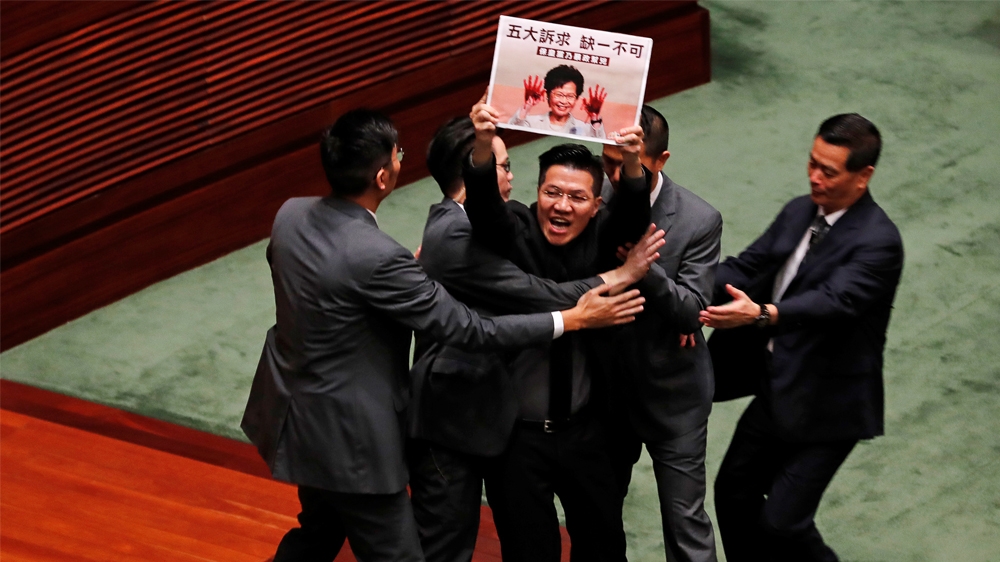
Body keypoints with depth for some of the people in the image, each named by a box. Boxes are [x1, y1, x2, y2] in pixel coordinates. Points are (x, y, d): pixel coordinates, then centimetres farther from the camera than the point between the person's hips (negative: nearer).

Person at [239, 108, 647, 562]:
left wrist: (409, 266, 13)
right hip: (345, 436, -8)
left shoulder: (290, 215, -9)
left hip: (291, 413, 8)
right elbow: (464, 329, -24)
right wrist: (573, 319, -18)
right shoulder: (375, 258, -31)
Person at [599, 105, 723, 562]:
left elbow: (692, 309, -22)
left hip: (671, 391, -4)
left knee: (685, 517, 1)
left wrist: (644, 265, -36)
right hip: (606, 384, 4)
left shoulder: (699, 221, -17)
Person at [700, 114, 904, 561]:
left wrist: (760, 314, -50)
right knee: (734, 492, 18)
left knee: (780, 522, -8)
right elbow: (748, 266, 2)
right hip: (777, 390, 8)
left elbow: (834, 301, -35)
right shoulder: (799, 212, 5)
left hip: (828, 404, -8)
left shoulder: (878, 242, -21)